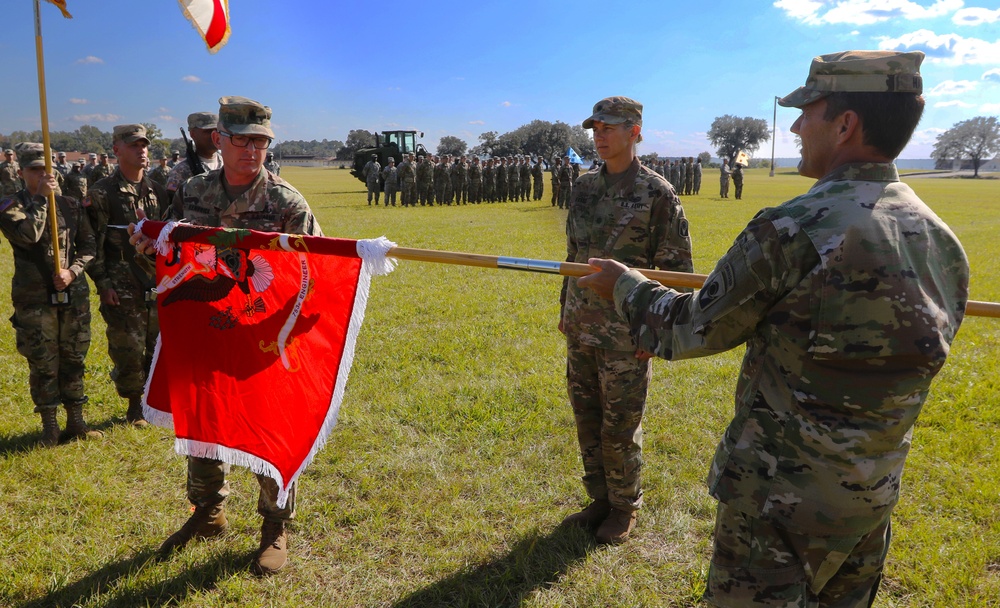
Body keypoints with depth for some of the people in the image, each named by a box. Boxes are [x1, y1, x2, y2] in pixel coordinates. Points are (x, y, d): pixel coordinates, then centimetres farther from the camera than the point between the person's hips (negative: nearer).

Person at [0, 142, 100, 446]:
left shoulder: (70, 205, 7)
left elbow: (89, 245, 8)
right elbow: (28, 235, -21)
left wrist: (73, 271, -9)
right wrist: (41, 198, -17)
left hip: (74, 295, 3)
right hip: (34, 299, -3)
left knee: (74, 360, 10)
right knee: (43, 364, 4)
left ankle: (76, 421, 22)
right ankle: (49, 426, 17)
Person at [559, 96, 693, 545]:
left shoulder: (657, 193, -9)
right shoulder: (584, 187, 9)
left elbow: (677, 269, -8)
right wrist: (565, 310, 16)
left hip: (626, 332, -6)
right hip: (581, 327, 6)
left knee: (620, 425, 5)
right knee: (587, 419, 14)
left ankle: (624, 508, 25)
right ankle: (600, 499, 32)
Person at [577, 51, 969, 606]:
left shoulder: (795, 229, -22)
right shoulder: (943, 241, 0)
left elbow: (691, 331, -13)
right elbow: (921, 345, 14)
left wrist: (622, 283, 4)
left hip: (781, 493, -7)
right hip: (874, 496, 7)